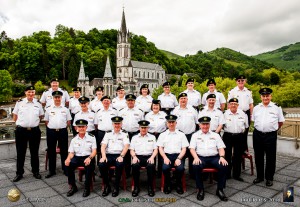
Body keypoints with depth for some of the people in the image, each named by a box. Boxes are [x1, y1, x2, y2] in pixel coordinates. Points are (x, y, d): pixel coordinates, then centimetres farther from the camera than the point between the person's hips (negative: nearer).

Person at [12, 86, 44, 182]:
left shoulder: (38, 103, 5)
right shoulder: (19, 103, 1)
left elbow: (41, 116, 14)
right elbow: (14, 115, 9)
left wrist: (34, 123, 7)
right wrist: (20, 123, 3)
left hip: (35, 131, 1)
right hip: (21, 131, -1)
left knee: (34, 152, 10)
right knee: (20, 153, 7)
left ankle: (35, 171, 23)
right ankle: (19, 173, 20)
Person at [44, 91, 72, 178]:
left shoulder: (65, 109, 7)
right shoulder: (48, 109, 7)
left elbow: (69, 121, 9)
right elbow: (46, 121, 10)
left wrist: (63, 127, 0)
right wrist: (51, 127, 1)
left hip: (63, 131, 0)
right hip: (51, 131, 1)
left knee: (64, 151, 5)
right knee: (51, 151, 7)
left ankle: (65, 169, 16)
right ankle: (51, 170, 19)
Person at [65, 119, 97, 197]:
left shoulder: (91, 137, 5)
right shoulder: (74, 139, 14)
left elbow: (94, 151, -2)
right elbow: (71, 153, 9)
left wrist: (89, 158, -22)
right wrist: (68, 158, -14)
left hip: (88, 157, -3)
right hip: (77, 157, 3)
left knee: (89, 166, -34)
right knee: (68, 165, -26)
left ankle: (87, 188, -15)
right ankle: (73, 187, -8)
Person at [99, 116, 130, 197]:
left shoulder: (124, 135, 14)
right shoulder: (108, 134, 20)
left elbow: (126, 146, 0)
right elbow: (103, 146, 7)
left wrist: (121, 156, -17)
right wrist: (103, 156, -11)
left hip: (119, 155, -2)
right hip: (108, 155, 2)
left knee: (120, 164, -35)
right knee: (101, 164, -28)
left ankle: (116, 187, -16)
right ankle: (107, 186, -8)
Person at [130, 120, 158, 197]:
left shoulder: (152, 137, 18)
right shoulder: (135, 137, 19)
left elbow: (155, 150, 12)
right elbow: (131, 150, 13)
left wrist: (152, 157, -7)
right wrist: (134, 157, -8)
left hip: (148, 157, 0)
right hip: (138, 157, 1)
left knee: (151, 166, -34)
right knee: (135, 166, -33)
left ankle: (150, 187, -18)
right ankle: (136, 187, -18)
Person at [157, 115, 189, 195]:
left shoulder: (181, 134, 14)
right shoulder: (162, 135, 16)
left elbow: (184, 149, 7)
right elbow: (160, 148, 9)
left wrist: (179, 158, -10)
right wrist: (165, 157, -9)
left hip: (178, 156, 0)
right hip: (167, 155, 0)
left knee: (180, 168, -30)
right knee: (165, 168, -30)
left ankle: (178, 184, 1)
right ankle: (167, 185, -2)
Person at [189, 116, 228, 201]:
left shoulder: (215, 135, 19)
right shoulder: (195, 135, 14)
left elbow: (221, 148, 12)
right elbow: (192, 148, 5)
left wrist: (222, 157, -8)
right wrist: (196, 158, -14)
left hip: (214, 157, 2)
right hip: (201, 157, -1)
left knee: (224, 166, -28)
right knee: (196, 166, -33)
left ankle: (220, 190, -10)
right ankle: (200, 189, -13)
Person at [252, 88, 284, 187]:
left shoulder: (277, 108, 0)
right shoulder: (256, 108, 8)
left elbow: (281, 122, 7)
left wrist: (273, 129, 8)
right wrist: (260, 128, 9)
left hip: (271, 135, -3)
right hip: (257, 135, 3)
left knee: (270, 158, 6)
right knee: (258, 156, 11)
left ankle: (269, 178, 22)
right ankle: (259, 176, 26)